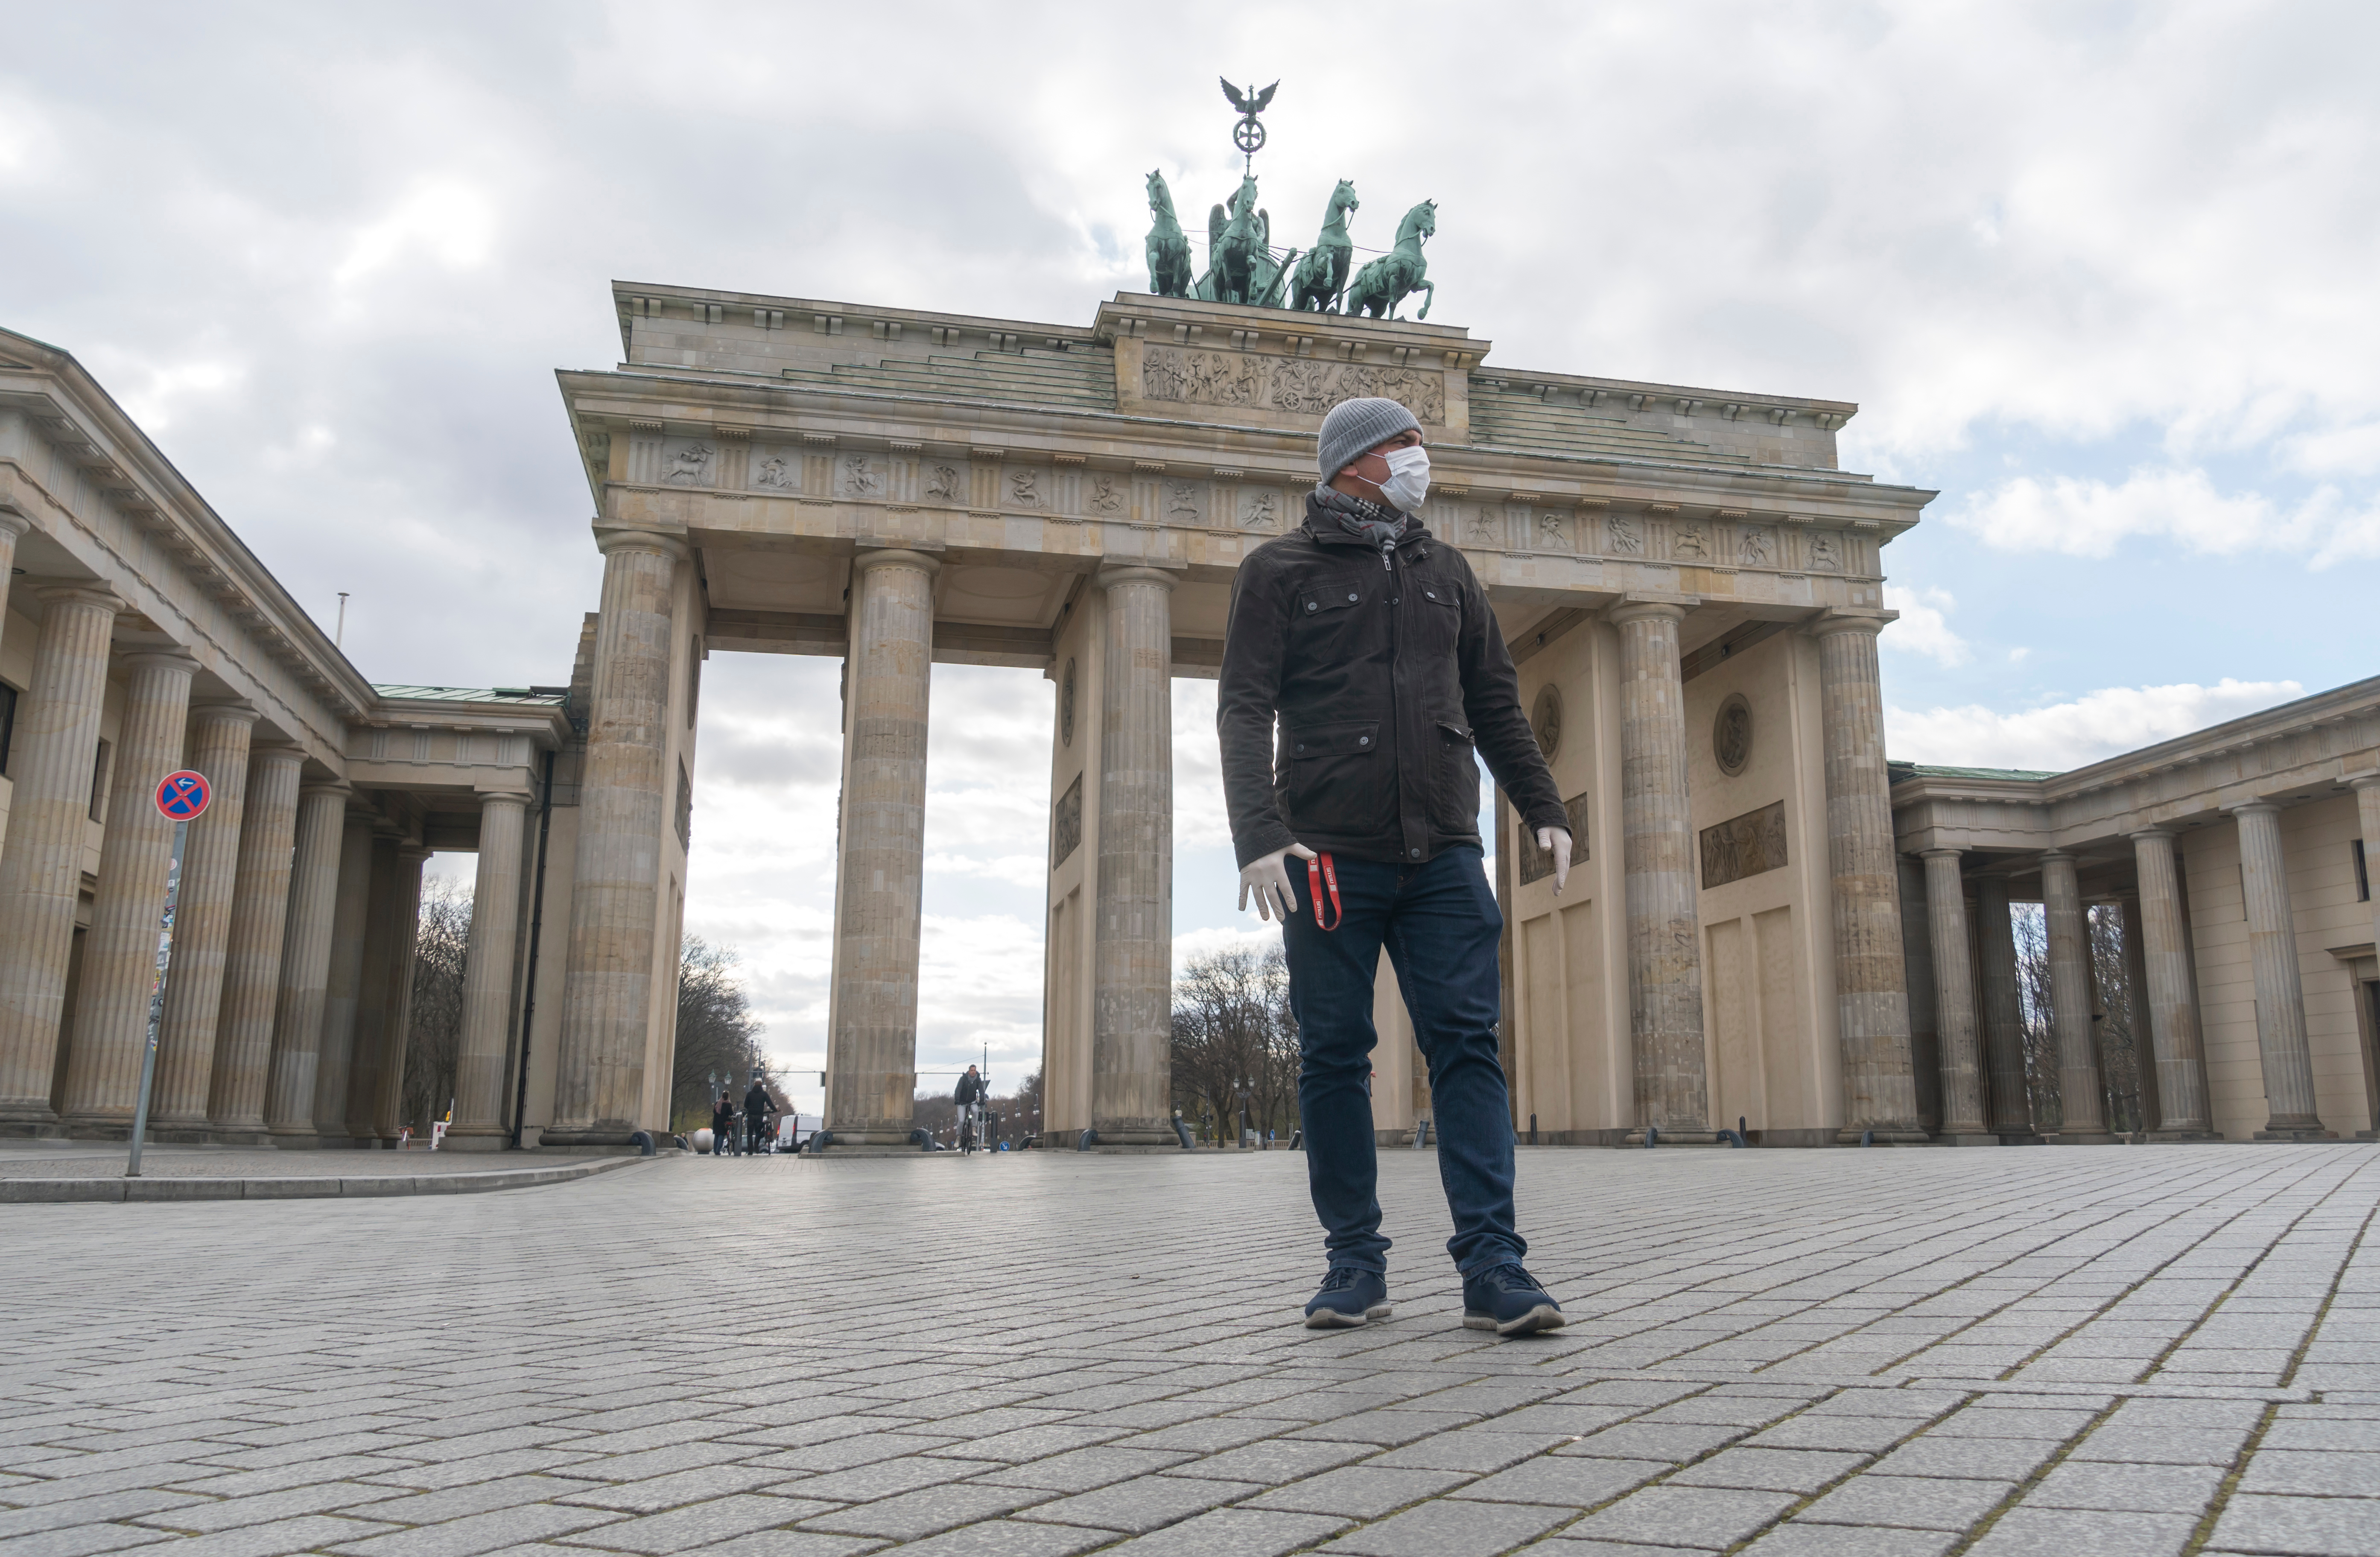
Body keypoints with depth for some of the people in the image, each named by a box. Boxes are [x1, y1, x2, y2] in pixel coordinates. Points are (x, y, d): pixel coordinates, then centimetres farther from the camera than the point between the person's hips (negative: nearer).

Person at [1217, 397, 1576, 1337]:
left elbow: (1495, 706, 23)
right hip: (1329, 854, -3)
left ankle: (1493, 1267, -5)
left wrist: (1543, 809, 13)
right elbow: (1244, 713, -3)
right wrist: (1260, 837, -16)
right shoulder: (1280, 571, 7)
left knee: (1467, 1043, -5)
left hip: (1443, 853, 3)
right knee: (1333, 1057, 1)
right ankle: (1356, 1265, 11)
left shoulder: (1446, 572, 20)